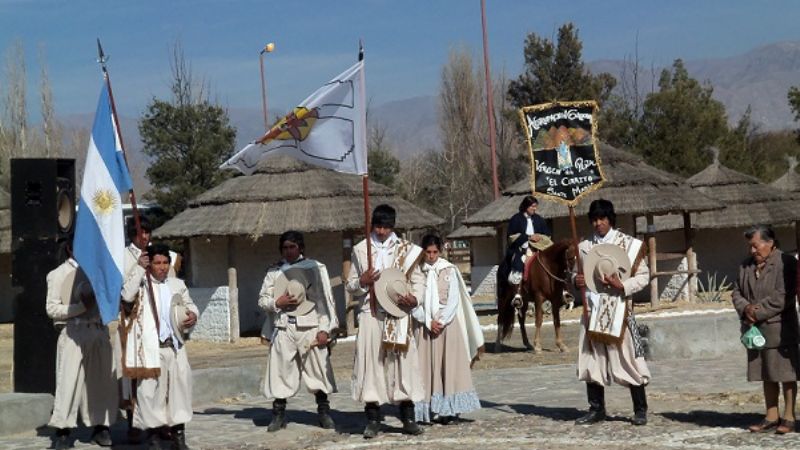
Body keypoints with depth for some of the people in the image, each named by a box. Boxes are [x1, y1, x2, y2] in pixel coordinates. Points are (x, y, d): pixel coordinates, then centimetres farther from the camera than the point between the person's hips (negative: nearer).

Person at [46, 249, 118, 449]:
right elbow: (52, 308, -2)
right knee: (69, 381, -8)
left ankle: (100, 427, 13)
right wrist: (81, 306, -13)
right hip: (74, 332, -4)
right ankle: (62, 431, -3)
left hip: (99, 331, 4)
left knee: (102, 380, 4)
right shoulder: (58, 274, 4)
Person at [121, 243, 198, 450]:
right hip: (151, 347, -4)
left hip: (174, 345, 4)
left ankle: (178, 431, 14)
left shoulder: (178, 285, 15)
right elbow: (127, 294, -18)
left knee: (180, 385, 4)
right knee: (151, 388, -3)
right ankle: (154, 433, 6)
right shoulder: (141, 284, 2)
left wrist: (193, 314, 3)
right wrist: (139, 268, -13)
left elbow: (189, 304, 27)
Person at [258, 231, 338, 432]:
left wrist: (324, 329, -5)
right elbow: (262, 299, 12)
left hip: (310, 327, -2)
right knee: (281, 371, 2)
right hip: (283, 329, 2)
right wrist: (277, 303, -9)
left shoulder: (316, 268, 4)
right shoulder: (274, 271, 11)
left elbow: (325, 299, 1)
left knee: (318, 370, 1)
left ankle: (324, 412, 12)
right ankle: (279, 414, 12)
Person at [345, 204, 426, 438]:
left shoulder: (406, 249, 8)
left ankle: (408, 418, 7)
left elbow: (418, 279, 10)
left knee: (403, 360, -1)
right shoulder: (360, 250, 8)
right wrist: (362, 282, -10)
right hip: (370, 314, 0)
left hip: (398, 313, 0)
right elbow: (350, 285, 12)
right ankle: (373, 420, 4)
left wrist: (415, 298, -9)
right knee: (371, 361, -2)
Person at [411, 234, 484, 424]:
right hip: (425, 325, 1)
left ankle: (448, 409, -5)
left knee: (450, 364, -5)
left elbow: (454, 299, -2)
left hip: (448, 323, -1)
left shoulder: (449, 270, 2)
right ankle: (429, 411, -1)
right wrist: (429, 322, -10)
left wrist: (441, 321, -11)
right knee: (427, 365, -2)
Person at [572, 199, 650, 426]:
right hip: (592, 309, 4)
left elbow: (643, 276, 0)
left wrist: (623, 285, -17)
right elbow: (576, 272, 19)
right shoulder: (584, 246, 11)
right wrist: (576, 280, -4)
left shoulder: (628, 244, 1)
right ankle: (597, 409, 17)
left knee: (628, 359, -3)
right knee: (591, 360, 6)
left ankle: (640, 410, 7)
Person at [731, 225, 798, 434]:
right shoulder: (746, 266, 13)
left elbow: (782, 297, -17)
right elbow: (737, 293, 12)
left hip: (779, 329, -6)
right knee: (766, 375, 11)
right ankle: (771, 417, 18)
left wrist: (758, 312, -16)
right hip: (756, 330, 7)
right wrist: (745, 308, -8)